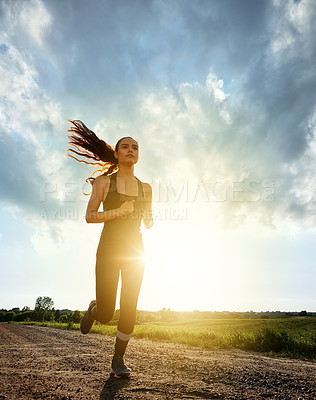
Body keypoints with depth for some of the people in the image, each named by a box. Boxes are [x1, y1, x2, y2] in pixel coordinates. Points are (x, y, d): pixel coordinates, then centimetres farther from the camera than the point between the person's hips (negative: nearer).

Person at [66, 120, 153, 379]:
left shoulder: (145, 188, 10)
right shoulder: (104, 181, 1)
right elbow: (89, 216, -5)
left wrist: (149, 219, -6)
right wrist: (117, 212, -18)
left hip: (135, 252, 3)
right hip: (109, 249, -2)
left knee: (129, 309, -2)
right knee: (106, 315, -1)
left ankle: (118, 359, 19)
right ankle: (94, 309, 36)